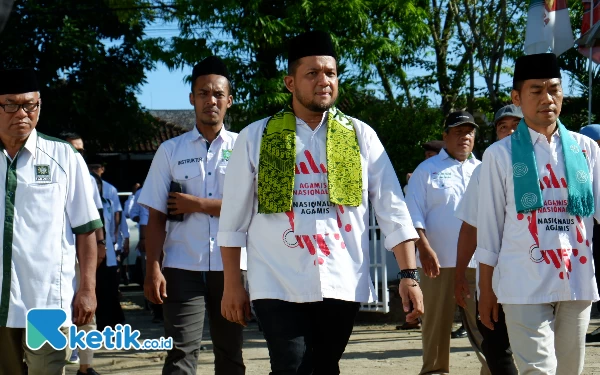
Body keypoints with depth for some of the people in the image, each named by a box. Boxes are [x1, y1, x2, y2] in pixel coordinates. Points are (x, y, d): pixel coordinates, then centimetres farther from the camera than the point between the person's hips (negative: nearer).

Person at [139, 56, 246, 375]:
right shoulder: (170, 151, 6)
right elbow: (156, 217, 3)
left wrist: (198, 204, -7)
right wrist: (152, 269, -7)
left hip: (231, 267, 1)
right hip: (183, 268, -1)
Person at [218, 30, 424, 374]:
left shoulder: (360, 136, 6)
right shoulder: (256, 138, 2)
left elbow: (394, 211, 3)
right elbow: (234, 220, 5)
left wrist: (409, 275, -4)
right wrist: (233, 285, 3)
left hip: (342, 286, 2)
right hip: (279, 287, -2)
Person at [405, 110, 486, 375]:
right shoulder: (427, 169, 5)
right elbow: (414, 213, -2)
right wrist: (424, 249, -14)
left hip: (479, 262, 3)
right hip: (439, 262, -2)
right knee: (436, 323, 3)